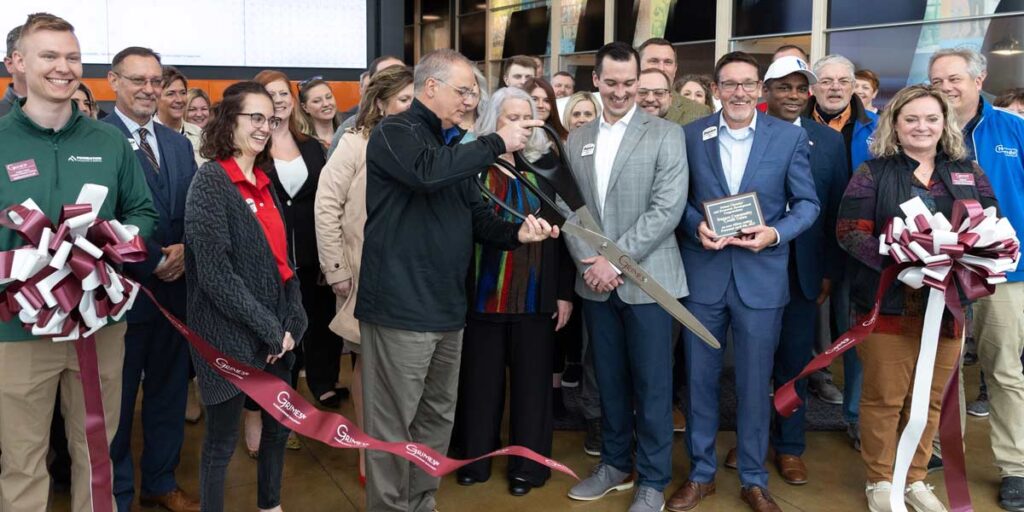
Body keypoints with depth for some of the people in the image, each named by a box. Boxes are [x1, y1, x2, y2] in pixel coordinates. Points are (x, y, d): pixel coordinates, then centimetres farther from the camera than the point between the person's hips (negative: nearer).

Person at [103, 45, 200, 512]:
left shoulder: (178, 143, 11)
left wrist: (185, 250, -7)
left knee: (169, 393, 16)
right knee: (117, 401, 9)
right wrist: (150, 266, -16)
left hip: (174, 287, 6)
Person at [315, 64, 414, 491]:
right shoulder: (355, 144, -8)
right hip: (366, 271, -3)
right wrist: (336, 269, -11)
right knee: (368, 357, 9)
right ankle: (367, 450, 25)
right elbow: (326, 206, -9)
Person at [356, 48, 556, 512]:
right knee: (393, 422, 3)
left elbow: (476, 217, 14)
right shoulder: (394, 133, -9)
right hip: (401, 306, -9)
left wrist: (516, 233, -5)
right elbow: (429, 172, -32)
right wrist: (497, 143, -23)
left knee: (437, 417, 18)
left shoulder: (451, 144, 17)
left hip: (446, 307, 9)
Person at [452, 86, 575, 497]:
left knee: (531, 380, 9)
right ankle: (476, 458, 26)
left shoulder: (546, 164, 2)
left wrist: (565, 291, -1)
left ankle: (528, 465, 22)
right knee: (480, 379, 10)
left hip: (536, 294, 1)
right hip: (482, 292, 0)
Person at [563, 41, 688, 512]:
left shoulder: (666, 134, -3)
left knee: (651, 384, 4)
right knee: (609, 380, 14)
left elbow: (668, 208, -13)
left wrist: (617, 260, -16)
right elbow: (570, 209, 7)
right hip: (596, 282, 4)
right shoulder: (576, 141, 10)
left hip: (646, 278, -4)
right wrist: (590, 261, -9)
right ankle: (614, 464, 31)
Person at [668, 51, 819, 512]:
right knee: (699, 379, 10)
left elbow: (808, 203, 2)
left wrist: (776, 233, -15)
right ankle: (701, 473, 28)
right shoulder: (690, 135, 3)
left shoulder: (789, 136, 0)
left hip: (761, 276, -1)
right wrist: (696, 227, -13)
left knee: (755, 384, 8)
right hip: (702, 273, 1)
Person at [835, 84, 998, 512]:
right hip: (889, 302, -3)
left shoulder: (968, 172, 10)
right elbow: (850, 232, -9)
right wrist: (896, 261, -22)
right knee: (884, 397, 4)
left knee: (930, 398, 12)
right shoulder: (873, 173, -1)